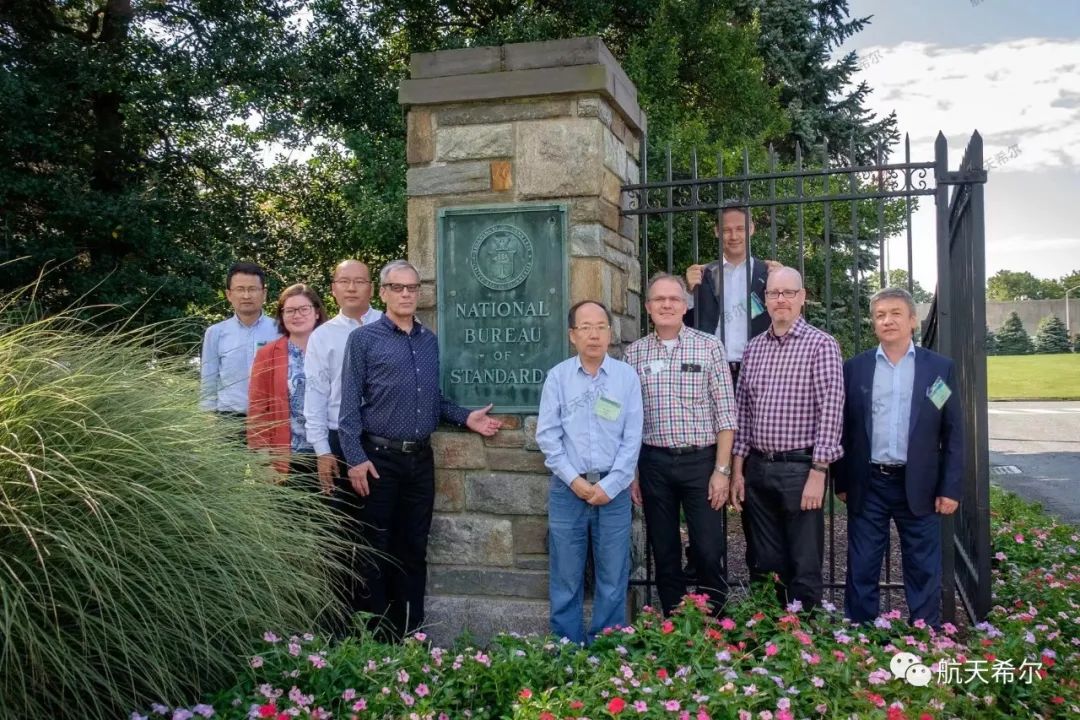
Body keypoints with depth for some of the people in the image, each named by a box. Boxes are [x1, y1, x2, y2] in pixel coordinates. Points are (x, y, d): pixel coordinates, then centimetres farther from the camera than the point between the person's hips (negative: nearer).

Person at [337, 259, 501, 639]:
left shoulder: (430, 340, 12)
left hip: (421, 458, 5)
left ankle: (411, 634, 22)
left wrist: (466, 418, 3)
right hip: (380, 457, -4)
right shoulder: (364, 339, -3)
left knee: (414, 549, 11)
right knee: (376, 550, 3)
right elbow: (350, 403, -7)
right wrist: (355, 458, -13)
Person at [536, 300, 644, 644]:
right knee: (566, 579, 7)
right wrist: (574, 480, -8)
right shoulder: (558, 376, 1)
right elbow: (547, 435, -1)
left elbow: (632, 438, 0)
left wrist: (609, 485, -7)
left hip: (614, 491, 0)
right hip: (567, 489, 0)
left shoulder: (627, 376, 2)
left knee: (612, 579, 7)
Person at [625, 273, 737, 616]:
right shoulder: (634, 353, 5)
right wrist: (631, 472, 4)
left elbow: (725, 413, -3)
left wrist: (721, 469, -8)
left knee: (709, 552, 0)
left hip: (700, 461, -2)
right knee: (664, 553, 10)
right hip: (654, 463, 2)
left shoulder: (709, 347, -1)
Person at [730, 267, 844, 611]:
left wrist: (818, 473, -15)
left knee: (805, 571, 3)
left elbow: (830, 412, -11)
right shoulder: (753, 348, 11)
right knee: (764, 567, 14)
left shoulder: (821, 345, -5)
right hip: (757, 469, 5)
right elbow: (742, 411, 12)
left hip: (800, 469, -5)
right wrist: (738, 470, 8)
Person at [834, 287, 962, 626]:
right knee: (861, 570, 8)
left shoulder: (940, 367, 1)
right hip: (868, 485, 1)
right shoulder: (854, 368, 3)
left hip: (919, 486, 0)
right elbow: (843, 429, 6)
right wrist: (841, 481, 4)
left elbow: (953, 433, 1)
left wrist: (950, 487, -3)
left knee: (924, 572, 9)